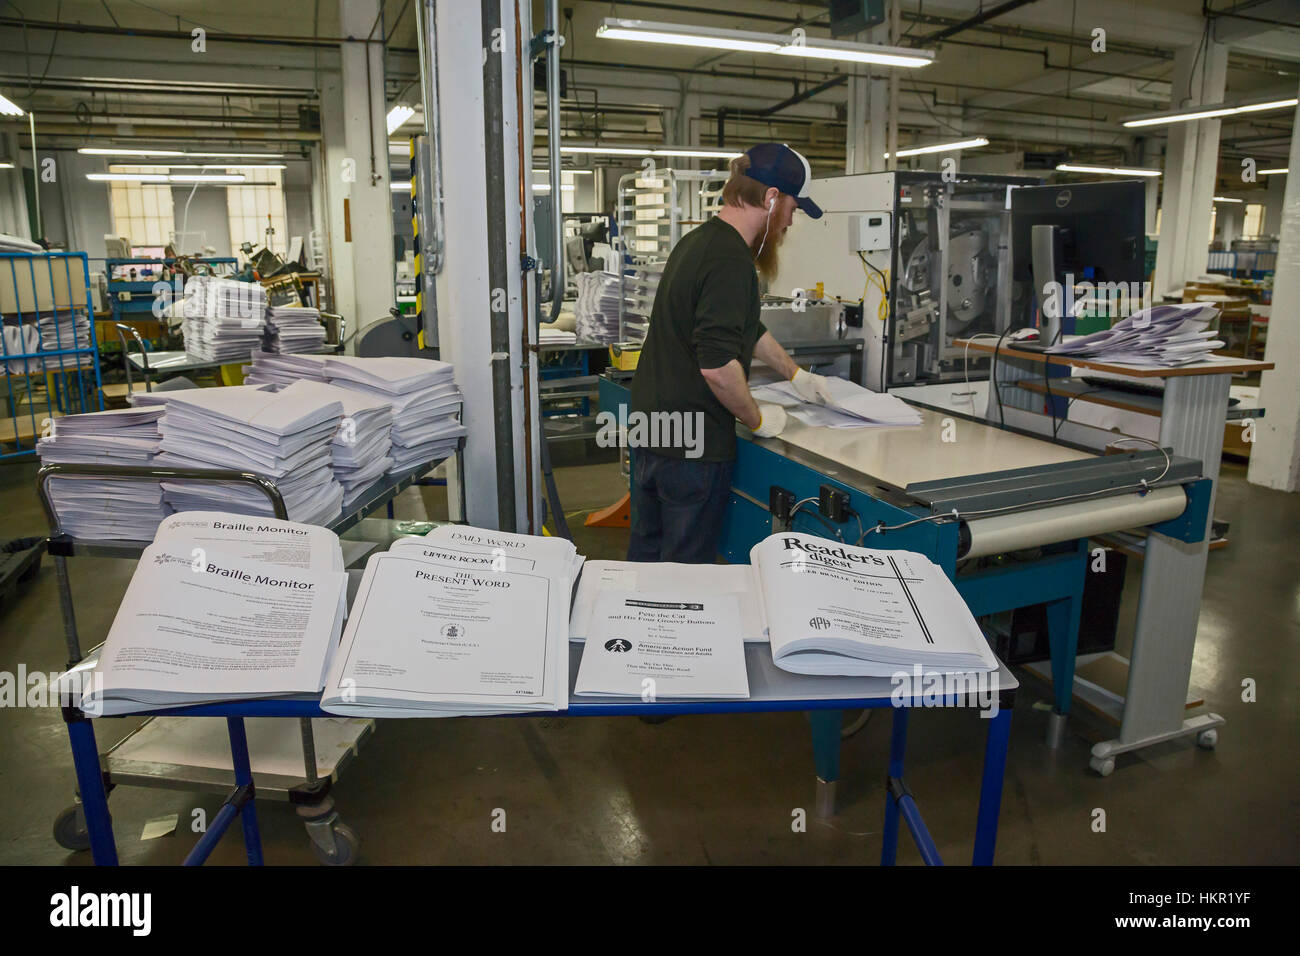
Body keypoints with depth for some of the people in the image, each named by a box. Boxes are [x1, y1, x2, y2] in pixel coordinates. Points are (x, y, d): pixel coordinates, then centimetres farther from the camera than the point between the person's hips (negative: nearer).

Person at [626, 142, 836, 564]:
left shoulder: (698, 241, 13)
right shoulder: (731, 261, -20)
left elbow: (746, 329, 25)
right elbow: (718, 366, -27)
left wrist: (796, 375, 31)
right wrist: (757, 419, -10)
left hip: (648, 424, 10)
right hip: (694, 446, -10)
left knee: (646, 556, 19)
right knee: (687, 569, 5)